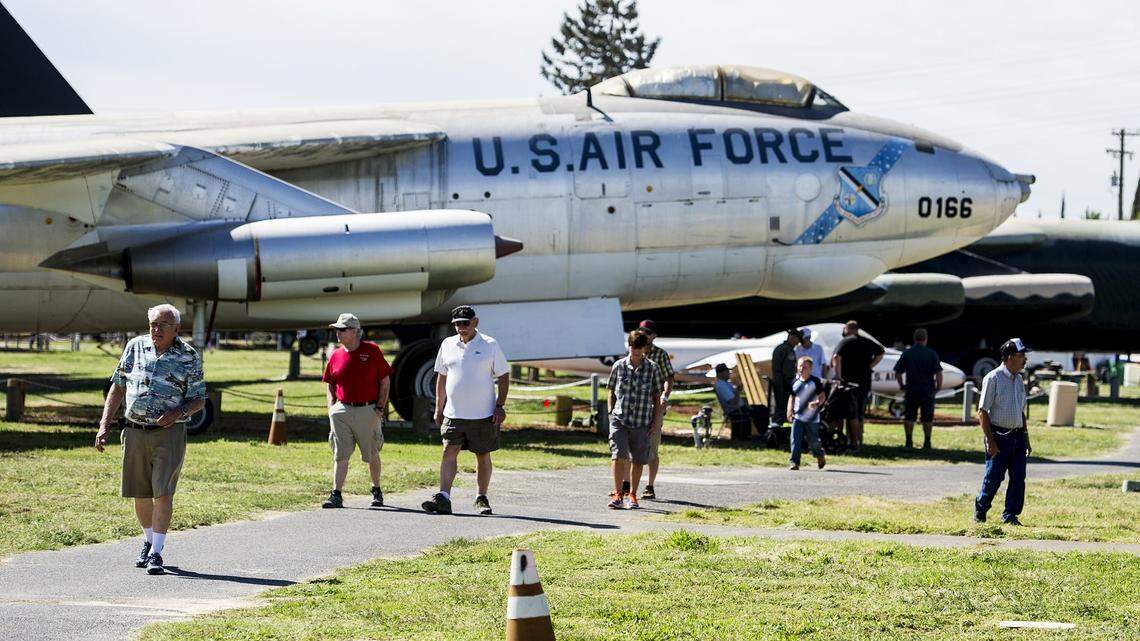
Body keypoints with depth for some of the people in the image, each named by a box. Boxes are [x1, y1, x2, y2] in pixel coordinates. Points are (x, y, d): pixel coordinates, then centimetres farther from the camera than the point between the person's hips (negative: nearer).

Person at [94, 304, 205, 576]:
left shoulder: (189, 357, -2)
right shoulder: (136, 347, 5)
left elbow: (199, 399, 4)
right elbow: (118, 388, 10)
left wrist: (179, 412, -17)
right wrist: (104, 425, 3)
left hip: (169, 433, -3)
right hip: (135, 431, 3)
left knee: (162, 492, -12)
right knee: (140, 494, 10)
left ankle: (157, 553, -9)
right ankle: (149, 541, 32)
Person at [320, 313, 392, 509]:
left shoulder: (372, 351, -2)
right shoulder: (335, 356, 8)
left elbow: (385, 381, 2)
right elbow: (330, 386, 17)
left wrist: (380, 408, -5)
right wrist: (332, 409, 4)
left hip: (368, 411, -2)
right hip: (342, 411, 2)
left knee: (372, 455, 9)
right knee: (340, 455, -5)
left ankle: (376, 491, 26)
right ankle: (336, 495, -7)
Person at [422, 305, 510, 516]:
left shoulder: (490, 345, -2)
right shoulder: (448, 345, 8)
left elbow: (503, 377, 1)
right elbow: (441, 378, 16)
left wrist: (500, 406, -6)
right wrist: (438, 408, 13)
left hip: (483, 414, -2)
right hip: (453, 413, 2)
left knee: (483, 457, 7)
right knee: (449, 453, -8)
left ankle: (482, 499, 17)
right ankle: (443, 498, -15)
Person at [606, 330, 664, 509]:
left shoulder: (653, 368, -1)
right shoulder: (619, 366, 1)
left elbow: (656, 397, 6)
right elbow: (612, 392, 11)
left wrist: (655, 421, 2)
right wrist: (611, 413, 3)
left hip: (642, 422, 0)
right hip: (619, 419, 0)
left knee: (637, 460, 7)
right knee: (618, 456, -13)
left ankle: (632, 494, 22)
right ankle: (618, 494, -9)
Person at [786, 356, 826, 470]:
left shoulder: (815, 381, -6)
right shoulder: (795, 382, 5)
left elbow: (822, 395, -6)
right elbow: (792, 397, 13)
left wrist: (817, 403, -26)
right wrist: (790, 409, 0)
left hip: (812, 417, -3)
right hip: (797, 417, 3)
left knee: (813, 440, 6)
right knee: (795, 439, -9)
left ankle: (820, 454, 36)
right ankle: (794, 462, -9)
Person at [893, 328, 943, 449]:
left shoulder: (907, 353, 1)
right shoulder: (932, 354, -4)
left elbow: (897, 372, 1)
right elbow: (938, 373, -9)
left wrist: (902, 386, 12)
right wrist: (938, 387, 2)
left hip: (911, 389, 1)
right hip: (928, 390, -1)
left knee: (909, 416, 8)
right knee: (927, 417, 7)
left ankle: (909, 441, 3)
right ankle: (927, 442, 7)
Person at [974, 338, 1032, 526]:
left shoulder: (1019, 380, 14)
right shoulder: (993, 379, -9)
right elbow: (982, 412, -11)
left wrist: (1026, 439, 17)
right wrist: (990, 441, -17)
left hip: (1017, 436, 7)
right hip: (998, 436, -6)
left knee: (1018, 478, 0)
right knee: (993, 477, -3)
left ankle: (1010, 515, 9)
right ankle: (980, 510, 18)